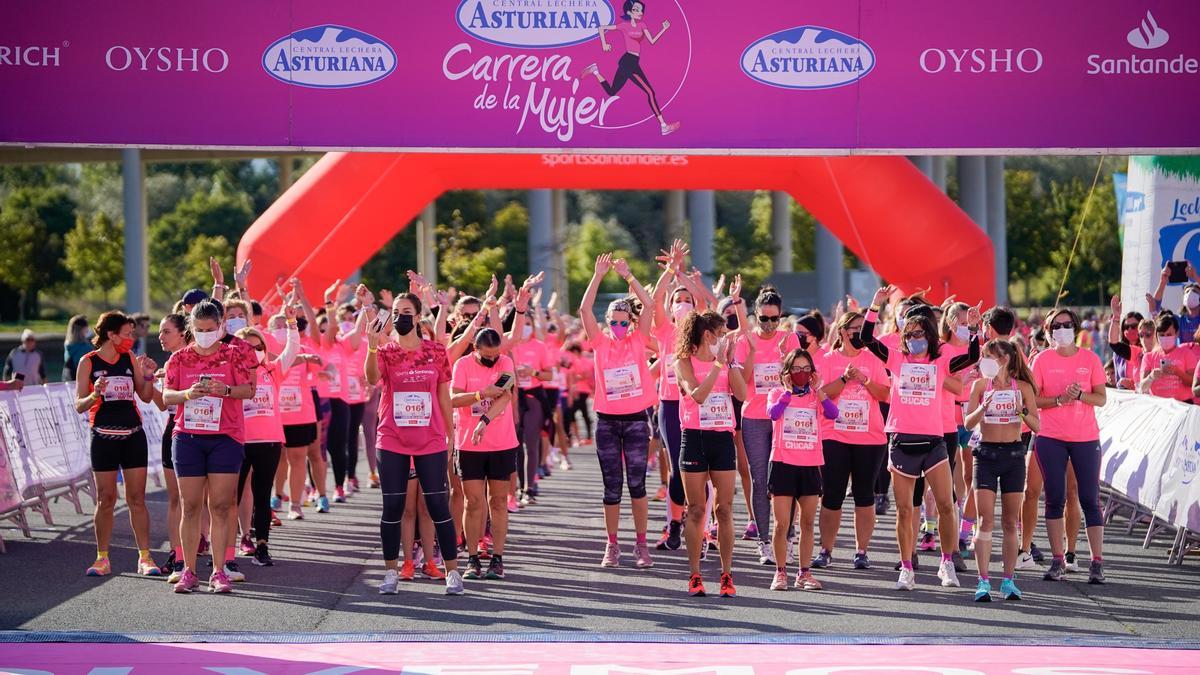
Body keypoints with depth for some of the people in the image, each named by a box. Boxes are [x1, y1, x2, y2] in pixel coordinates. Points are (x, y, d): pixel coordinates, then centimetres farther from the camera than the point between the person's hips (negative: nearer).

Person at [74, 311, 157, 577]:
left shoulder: (130, 359, 7)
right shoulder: (88, 362, -2)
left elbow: (146, 397, 12)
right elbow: (79, 405, -4)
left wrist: (149, 376, -5)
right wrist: (95, 395, -23)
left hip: (133, 435, 3)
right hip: (104, 437, -3)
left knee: (137, 499, 1)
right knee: (105, 500, 1)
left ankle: (145, 557, 3)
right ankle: (102, 559, 9)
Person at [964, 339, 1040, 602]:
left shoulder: (1023, 387, 3)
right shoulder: (980, 385, 4)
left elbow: (1036, 426, 1)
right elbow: (968, 422, -1)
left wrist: (1022, 411, -17)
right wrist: (983, 408, -19)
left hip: (1014, 454, 0)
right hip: (986, 454, 0)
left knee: (1010, 522, 4)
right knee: (985, 520, -7)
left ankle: (1008, 580, 11)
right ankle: (983, 582, -8)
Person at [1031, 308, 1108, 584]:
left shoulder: (1090, 359, 4)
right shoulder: (1042, 360, 2)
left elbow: (1102, 398, 2)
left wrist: (1080, 395, -17)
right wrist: (1060, 399, -16)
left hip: (1086, 437, 0)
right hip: (1051, 438, 0)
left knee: (1090, 499, -2)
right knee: (1054, 499, 2)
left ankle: (1097, 562, -1)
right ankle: (1057, 560, 9)